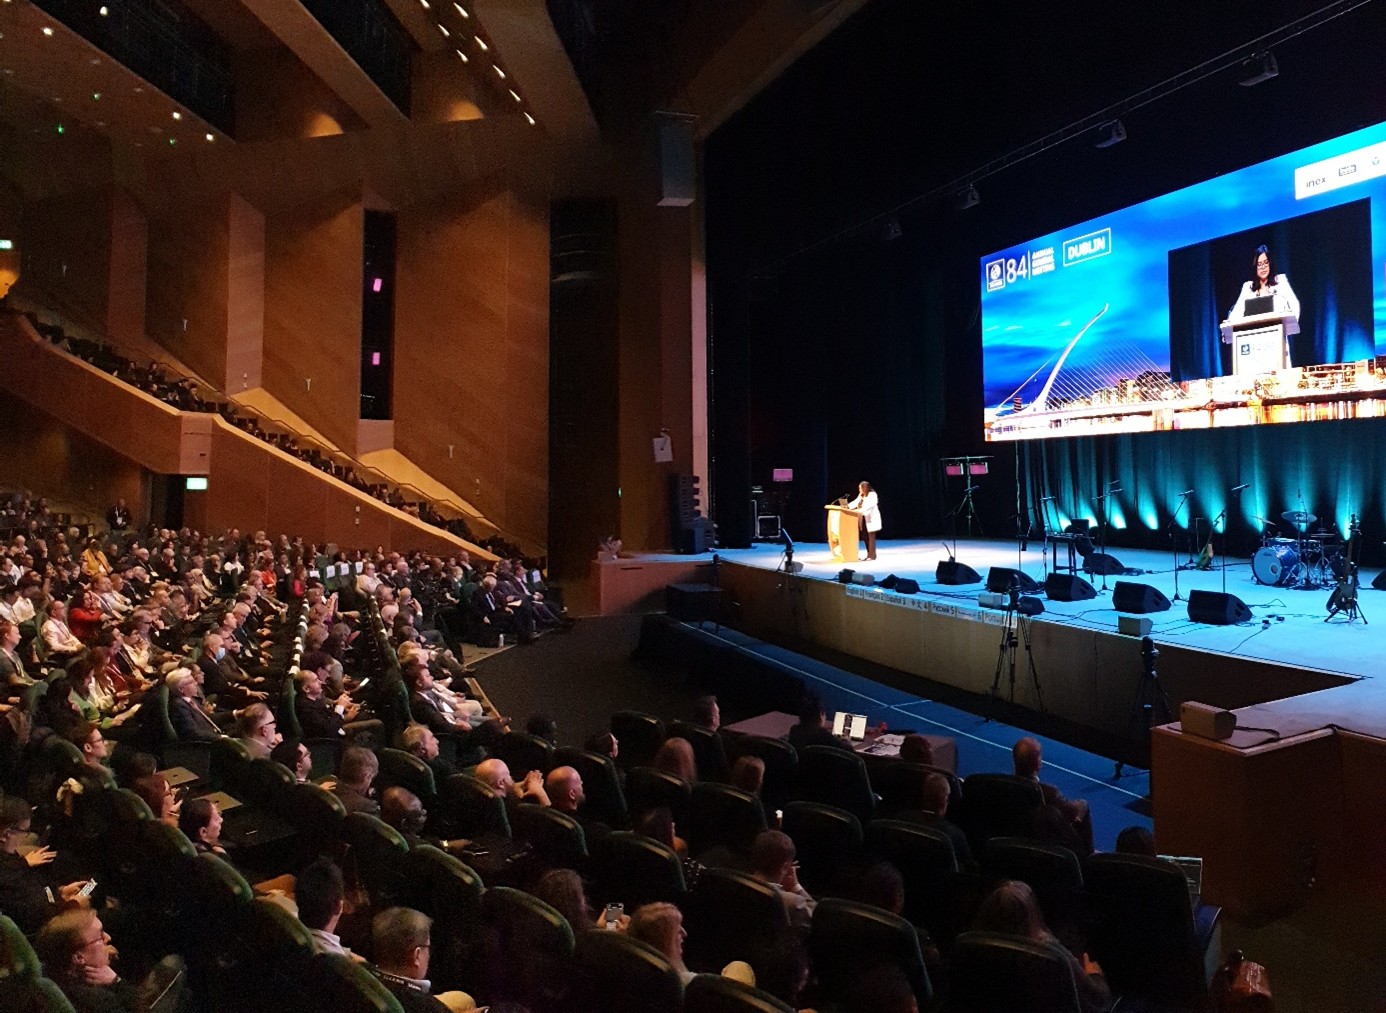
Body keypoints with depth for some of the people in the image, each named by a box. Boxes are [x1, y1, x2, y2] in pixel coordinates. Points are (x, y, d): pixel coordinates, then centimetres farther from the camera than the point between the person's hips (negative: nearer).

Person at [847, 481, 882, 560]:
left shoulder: (872, 494, -12)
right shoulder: (861, 495, 13)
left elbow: (870, 505, -24)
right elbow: (856, 502, 7)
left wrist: (860, 510, -34)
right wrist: (847, 506, -10)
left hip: (871, 518, -8)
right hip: (864, 518, 8)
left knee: (871, 536, -6)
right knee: (864, 536, 7)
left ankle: (872, 555, -2)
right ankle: (869, 554, 16)